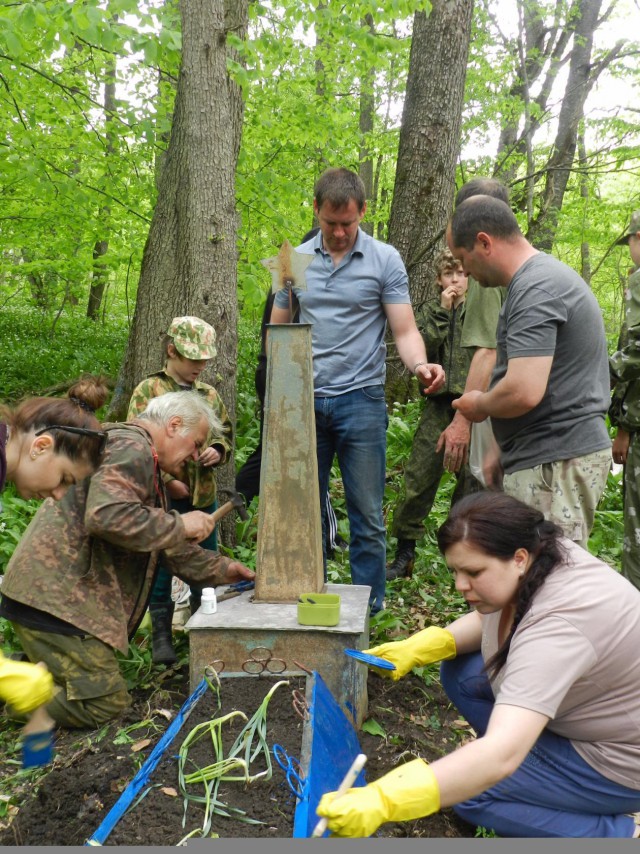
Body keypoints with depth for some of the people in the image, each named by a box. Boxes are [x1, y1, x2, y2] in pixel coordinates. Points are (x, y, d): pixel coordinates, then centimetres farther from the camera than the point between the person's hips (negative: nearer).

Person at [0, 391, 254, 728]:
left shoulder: (143, 461, 23)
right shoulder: (130, 447, -12)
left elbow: (165, 545, 28)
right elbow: (107, 515, -30)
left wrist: (222, 568, 22)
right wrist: (180, 524, -19)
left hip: (64, 592, 11)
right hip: (54, 596, -11)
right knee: (105, 701, -9)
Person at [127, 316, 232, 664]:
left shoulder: (209, 394, 10)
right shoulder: (148, 390, -3)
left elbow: (226, 433, 19)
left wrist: (218, 451, -4)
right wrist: (167, 480, -13)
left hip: (204, 495, 5)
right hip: (163, 496, -4)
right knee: (161, 566, 3)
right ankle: (161, 634, 16)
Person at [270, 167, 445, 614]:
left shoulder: (385, 260, -1)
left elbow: (405, 331, -4)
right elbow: (278, 330, 15)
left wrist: (420, 364, -26)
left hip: (361, 400, -3)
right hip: (305, 401, 3)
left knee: (367, 518, 2)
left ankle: (368, 610, 15)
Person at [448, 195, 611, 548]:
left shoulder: (534, 290, -18)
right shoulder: (549, 274, 16)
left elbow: (524, 391, -28)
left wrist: (479, 405, -7)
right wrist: (503, 453, 22)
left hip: (554, 464, -10)